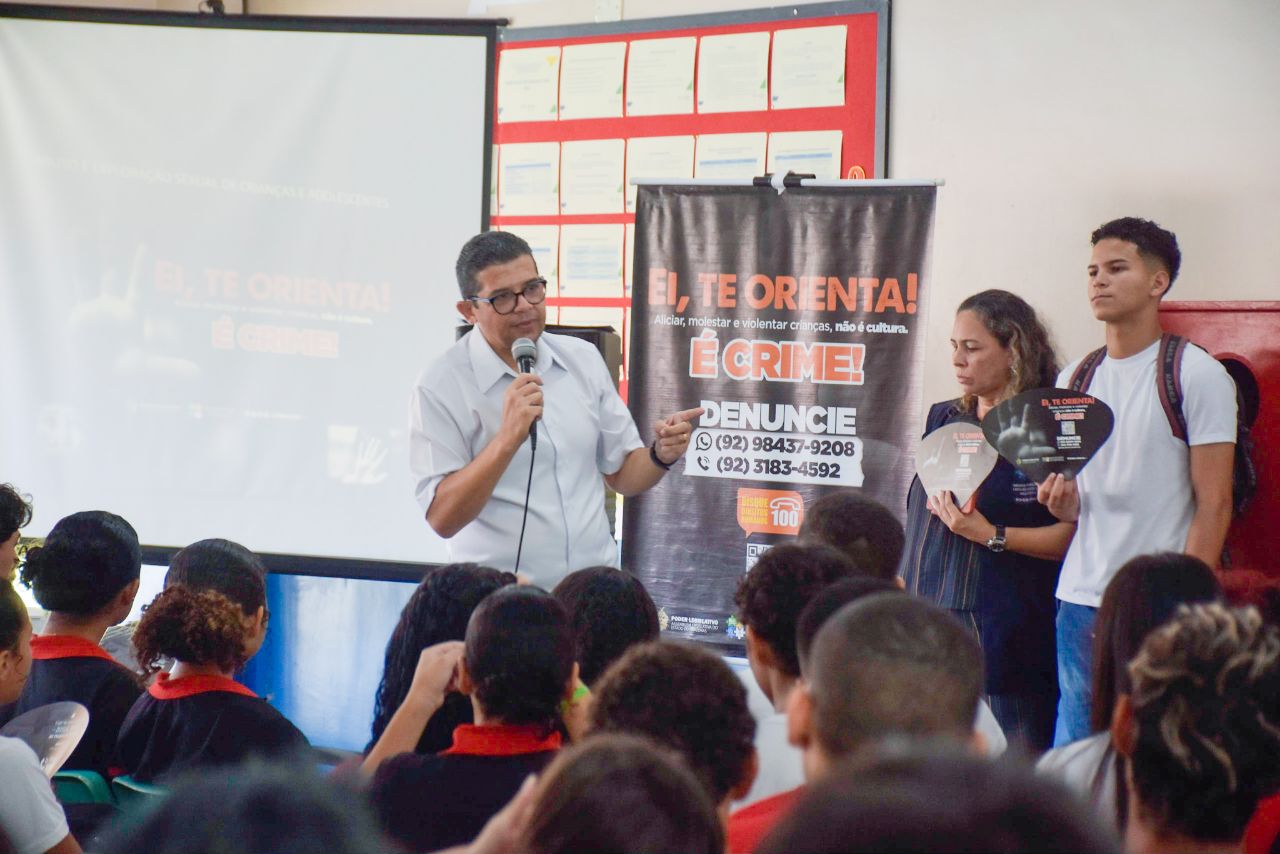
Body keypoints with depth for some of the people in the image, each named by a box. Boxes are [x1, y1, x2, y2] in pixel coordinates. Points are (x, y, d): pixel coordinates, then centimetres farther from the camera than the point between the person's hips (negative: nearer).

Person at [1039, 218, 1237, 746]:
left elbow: (1214, 504, -8)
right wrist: (1061, 500, -2)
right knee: (1073, 757, 7)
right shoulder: (1074, 379, 14)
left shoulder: (1197, 375, -4)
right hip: (1081, 599, 6)